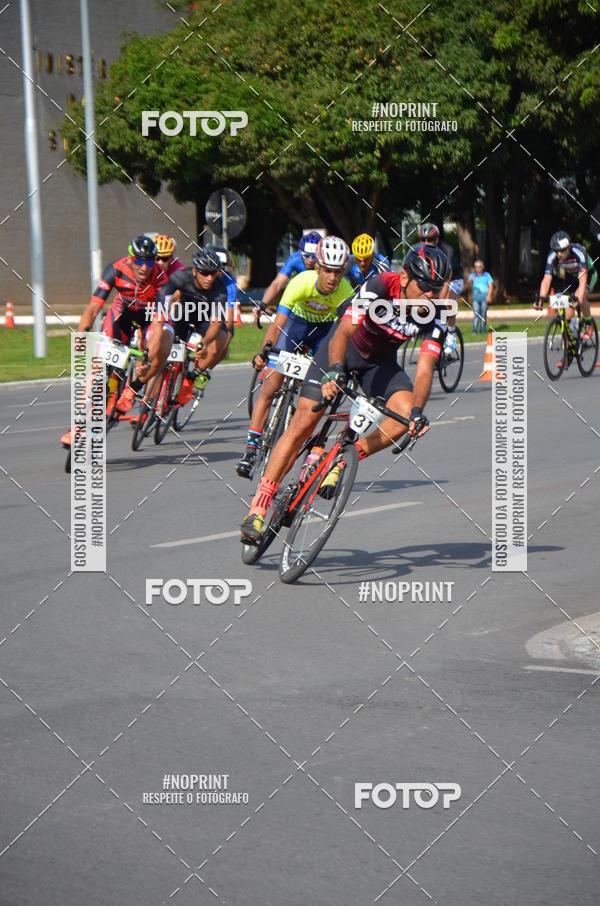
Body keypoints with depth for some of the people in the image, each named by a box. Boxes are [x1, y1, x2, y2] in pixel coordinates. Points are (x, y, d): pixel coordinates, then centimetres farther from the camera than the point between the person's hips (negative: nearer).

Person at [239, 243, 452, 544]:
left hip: (381, 361, 4)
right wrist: (335, 371, -58)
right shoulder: (378, 287, -31)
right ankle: (258, 508, -10)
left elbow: (425, 366, -26)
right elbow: (344, 332, -40)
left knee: (406, 414, -24)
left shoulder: (435, 315, -21)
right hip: (344, 349, -4)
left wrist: (417, 410, -42)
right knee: (304, 421, -14)